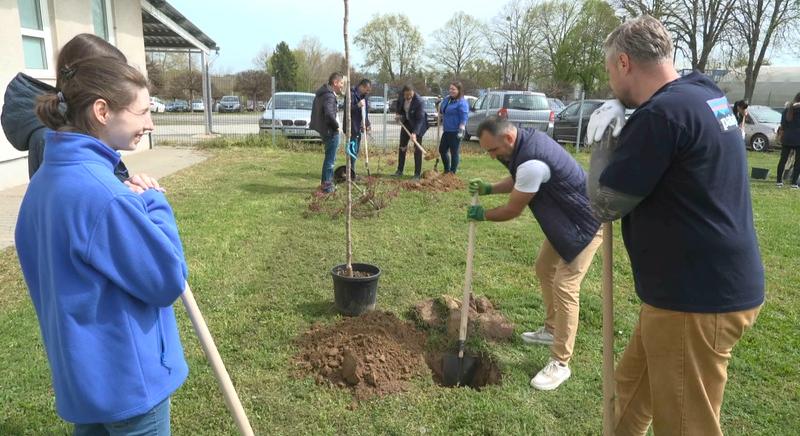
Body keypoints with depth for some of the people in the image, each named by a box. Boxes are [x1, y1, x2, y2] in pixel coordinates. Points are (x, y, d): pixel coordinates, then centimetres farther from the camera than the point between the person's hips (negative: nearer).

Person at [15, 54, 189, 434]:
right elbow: (168, 279, -20)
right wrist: (154, 203, -11)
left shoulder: (45, 181, 2)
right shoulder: (104, 193, -28)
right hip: (129, 378, -8)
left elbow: (38, 270, 13)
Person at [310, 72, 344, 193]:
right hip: (331, 131, -10)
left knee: (330, 158, 21)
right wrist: (337, 126, -21)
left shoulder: (323, 93, 12)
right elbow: (329, 114, -34)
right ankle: (327, 185, 7)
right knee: (330, 159, -1)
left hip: (325, 130, 10)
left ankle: (327, 182, 31)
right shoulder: (329, 96, -20)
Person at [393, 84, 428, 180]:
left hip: (417, 125, -6)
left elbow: (420, 119, -31)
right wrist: (398, 113, -3)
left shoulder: (419, 101, -30)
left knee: (417, 149, -7)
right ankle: (399, 171, 19)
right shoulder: (401, 96, -14)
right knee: (402, 147, 9)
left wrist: (415, 133, -39)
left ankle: (417, 174, -1)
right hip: (406, 122, 6)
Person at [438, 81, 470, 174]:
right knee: (442, 150, 15)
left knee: (454, 152, 0)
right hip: (446, 131, 9)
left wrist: (461, 131, -23)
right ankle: (447, 170, 31)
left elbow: (464, 118, -17)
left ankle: (452, 173, 11)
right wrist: (439, 105, 8)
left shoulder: (462, 103, -12)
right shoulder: (447, 99, 13)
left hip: (455, 132, -9)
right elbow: (441, 111, 28)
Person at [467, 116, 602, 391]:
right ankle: (552, 330, 37)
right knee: (544, 269, 19)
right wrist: (489, 189, 4)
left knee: (564, 287, -12)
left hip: (585, 224, -10)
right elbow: (518, 181, 18)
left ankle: (560, 363, -3)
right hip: (564, 219, 10)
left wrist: (482, 215, -3)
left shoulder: (532, 161, -33)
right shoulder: (526, 141, -1)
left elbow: (513, 210, -20)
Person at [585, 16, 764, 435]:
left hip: (697, 297, -10)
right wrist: (623, 132, 5)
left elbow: (605, 203, -15)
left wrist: (603, 140, -2)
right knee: (633, 385, 25)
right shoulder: (705, 96, 9)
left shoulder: (661, 113, -22)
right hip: (714, 283, 10)